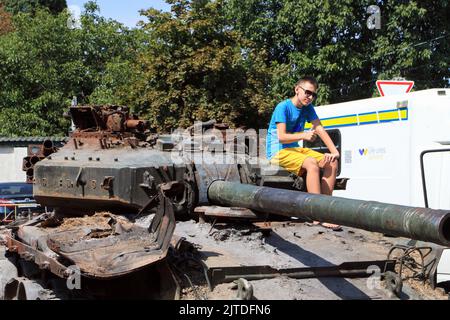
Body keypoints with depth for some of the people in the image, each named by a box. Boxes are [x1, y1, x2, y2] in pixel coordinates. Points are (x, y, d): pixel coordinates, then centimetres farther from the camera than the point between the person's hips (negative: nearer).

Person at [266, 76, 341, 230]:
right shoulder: (283, 107, -14)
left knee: (332, 163, -9)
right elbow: (282, 137, -21)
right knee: (311, 163, -32)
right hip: (278, 151, -8)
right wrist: (304, 135, -36)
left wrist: (334, 151, -12)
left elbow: (320, 129, 0)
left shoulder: (308, 108, 7)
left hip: (295, 149, 8)